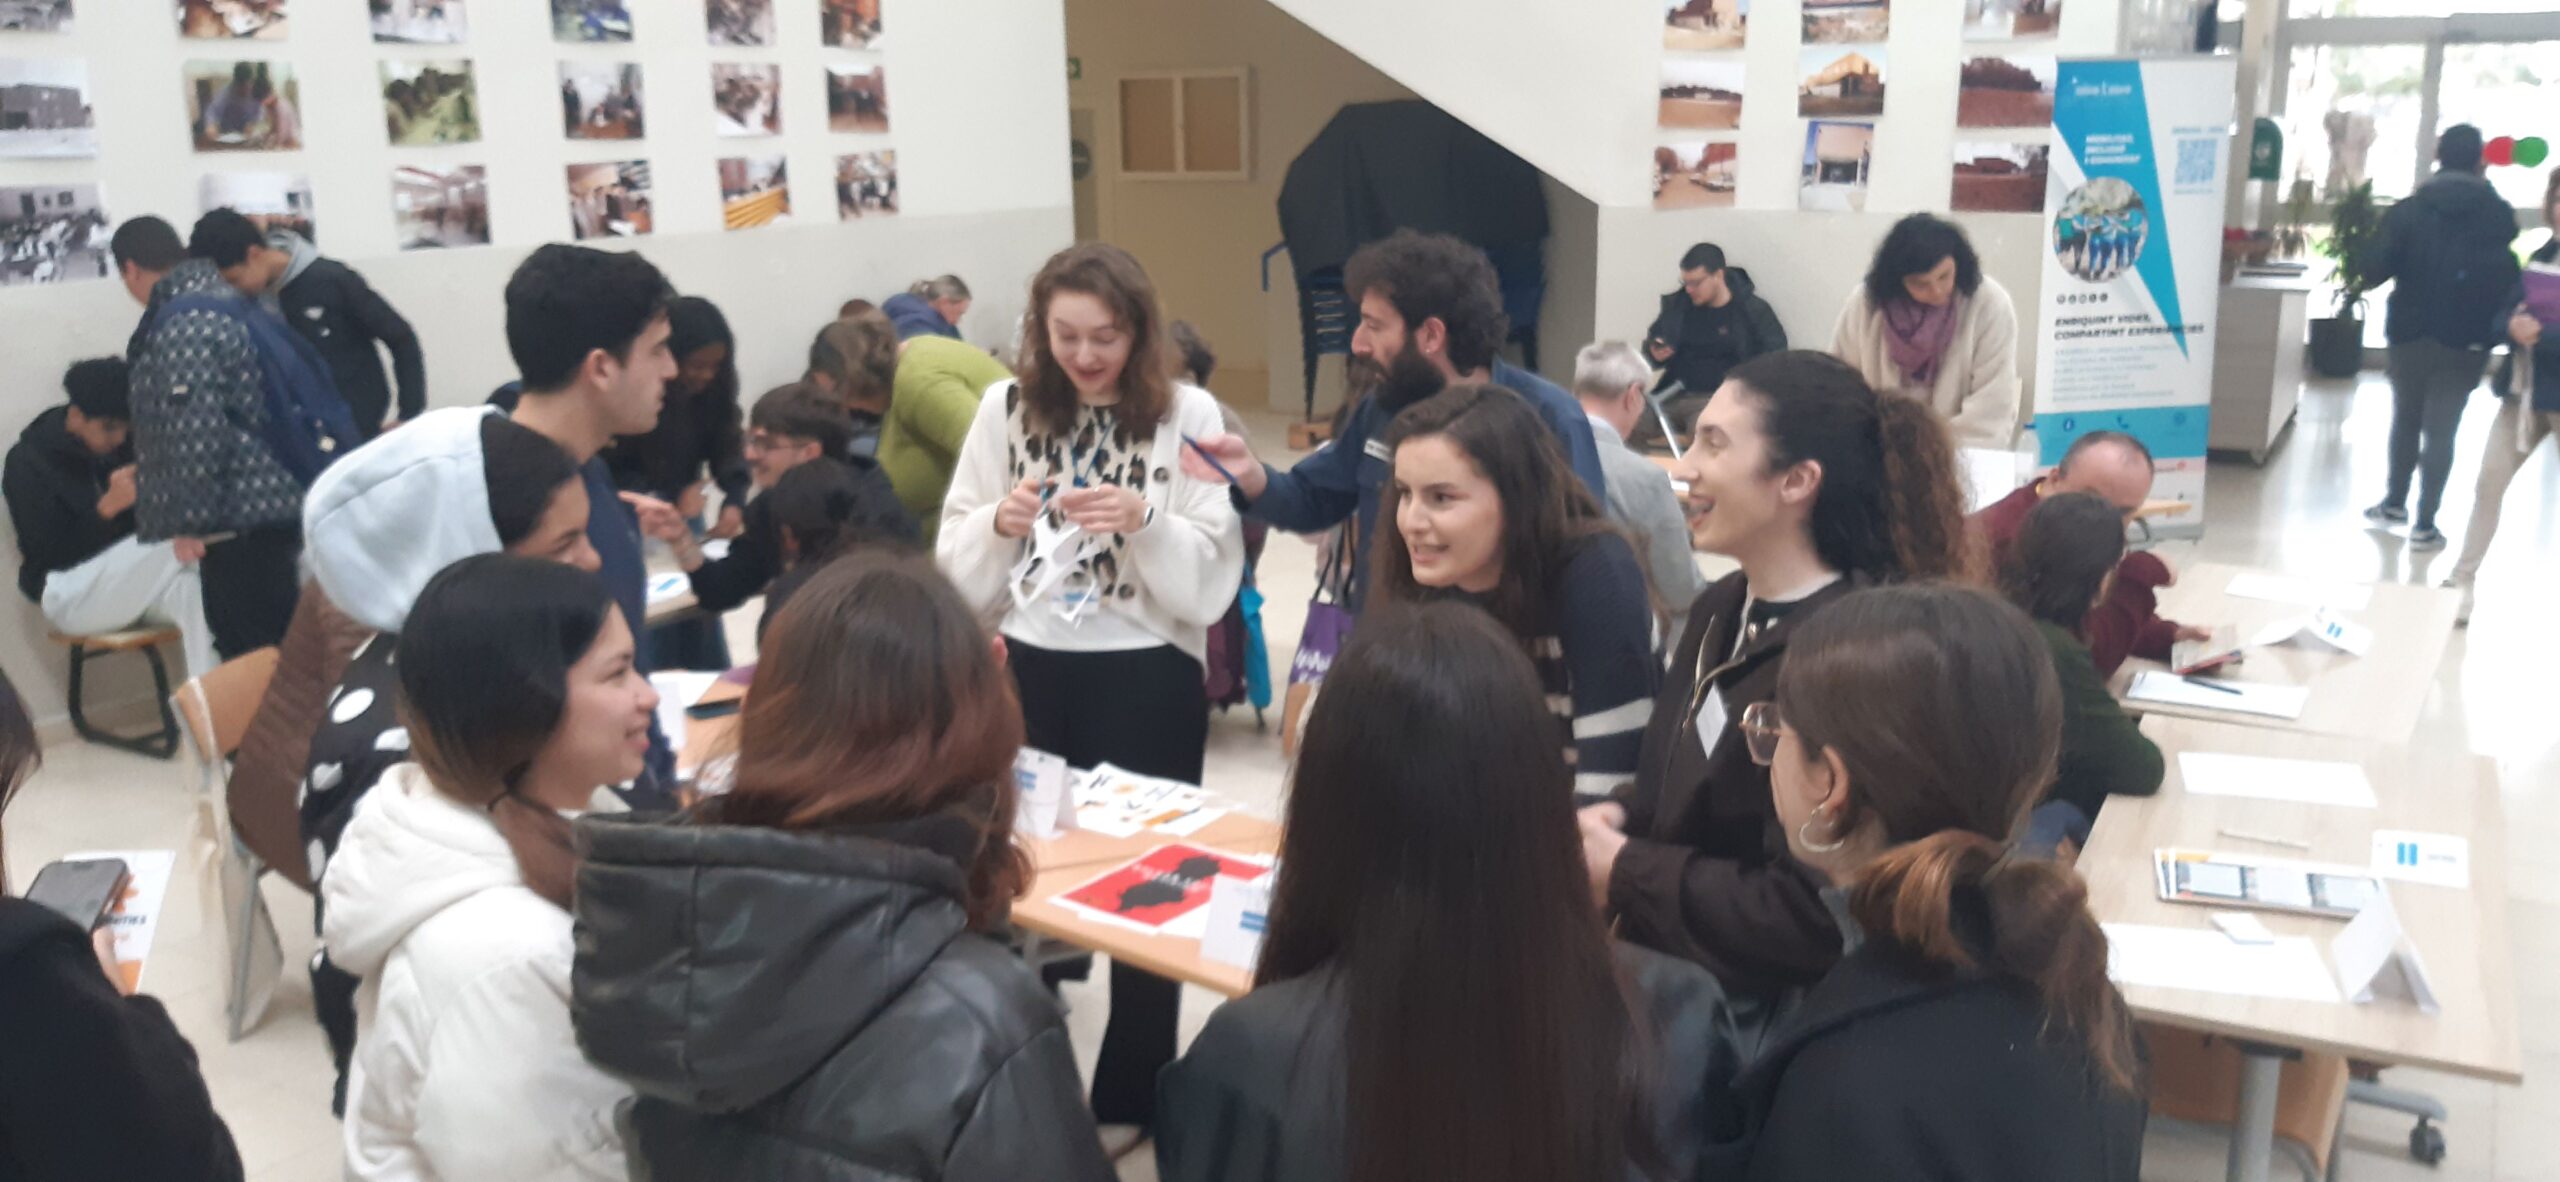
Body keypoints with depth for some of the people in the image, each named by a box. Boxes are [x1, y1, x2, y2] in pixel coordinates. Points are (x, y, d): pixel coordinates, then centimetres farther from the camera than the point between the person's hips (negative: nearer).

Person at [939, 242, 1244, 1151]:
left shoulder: (1188, 414, -5)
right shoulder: (1005, 408, 4)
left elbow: (1210, 580, -8)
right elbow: (958, 563, 5)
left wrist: (1145, 521, -24)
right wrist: (998, 523, -15)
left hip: (1148, 675, -2)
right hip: (1026, 667, 3)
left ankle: (1129, 1093, 29)